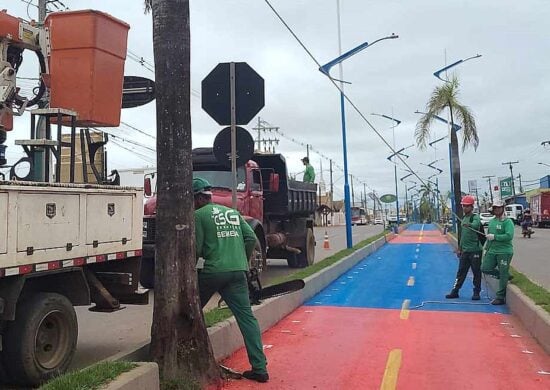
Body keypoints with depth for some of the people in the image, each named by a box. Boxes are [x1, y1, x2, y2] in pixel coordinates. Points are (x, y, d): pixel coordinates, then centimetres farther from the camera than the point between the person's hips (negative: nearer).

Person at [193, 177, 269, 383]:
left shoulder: (198, 215, 1)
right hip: (238, 272, 5)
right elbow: (251, 238, 11)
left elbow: (196, 249, -6)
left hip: (212, 271, -4)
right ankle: (259, 368, -2)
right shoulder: (233, 212, 17)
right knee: (247, 317, 2)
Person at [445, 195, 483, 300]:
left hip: (475, 250, -7)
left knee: (476, 272, 2)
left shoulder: (475, 217, -8)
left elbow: (476, 224, -34)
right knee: (461, 271, 9)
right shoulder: (463, 218, 15)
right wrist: (459, 248, 21)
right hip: (464, 250, 7)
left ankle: (476, 292, 12)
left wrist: (469, 225, -56)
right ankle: (455, 291, 12)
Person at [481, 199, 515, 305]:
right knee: (485, 268, -1)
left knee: (503, 275, -1)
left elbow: (509, 236, -21)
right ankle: (506, 276, 19)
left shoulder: (507, 221, -8)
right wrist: (486, 248, 22)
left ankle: (500, 297, 7)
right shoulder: (491, 221, 15)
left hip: (504, 252, -7)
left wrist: (494, 236, -20)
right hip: (492, 251, 7)